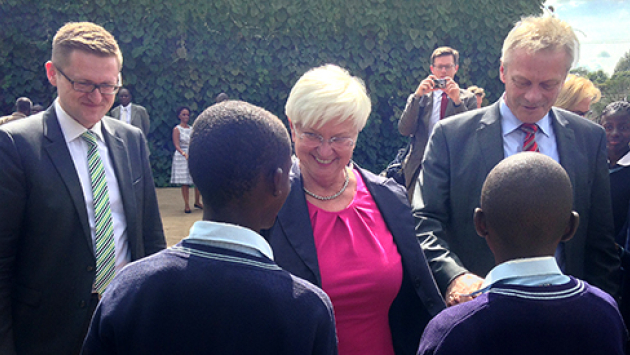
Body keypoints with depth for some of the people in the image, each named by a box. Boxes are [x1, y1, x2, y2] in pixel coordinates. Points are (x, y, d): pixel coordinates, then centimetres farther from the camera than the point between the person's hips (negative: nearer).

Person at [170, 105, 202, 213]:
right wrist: (184, 154, -26)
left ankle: (197, 202, 18)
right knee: (184, 182, -1)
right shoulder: (177, 129, -3)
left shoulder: (192, 129, 12)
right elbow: (177, 145, -11)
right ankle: (187, 205, 7)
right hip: (182, 157, -5)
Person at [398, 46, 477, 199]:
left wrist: (457, 101, -15)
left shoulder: (468, 98, 8)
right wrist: (417, 96, -13)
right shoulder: (419, 97, 10)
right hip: (420, 168, 1)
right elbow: (404, 130, -3)